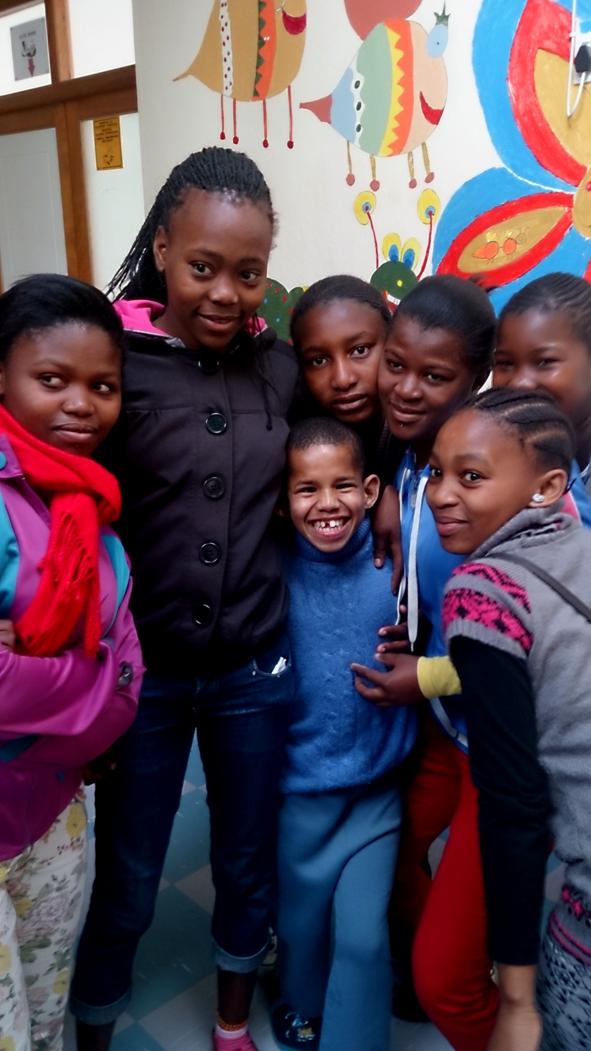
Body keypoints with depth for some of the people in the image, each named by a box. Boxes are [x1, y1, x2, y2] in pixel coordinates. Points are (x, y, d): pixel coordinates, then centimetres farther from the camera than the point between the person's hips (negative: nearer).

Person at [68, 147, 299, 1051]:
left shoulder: (282, 367, -2)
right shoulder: (114, 361, -11)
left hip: (255, 671, 3)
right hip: (146, 670, -2)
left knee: (248, 865, 22)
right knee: (124, 884, 15)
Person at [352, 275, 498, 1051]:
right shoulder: (403, 456, -4)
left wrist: (430, 677, -17)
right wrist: (401, 639, -6)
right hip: (441, 721, 7)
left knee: (448, 974, 1)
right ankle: (407, 982, 57)